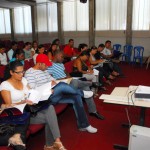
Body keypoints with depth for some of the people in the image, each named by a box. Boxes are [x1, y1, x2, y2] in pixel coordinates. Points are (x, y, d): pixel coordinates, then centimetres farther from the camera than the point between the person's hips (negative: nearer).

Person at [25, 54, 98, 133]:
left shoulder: (44, 71, 18)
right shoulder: (29, 73, -8)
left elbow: (51, 79, 21)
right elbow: (33, 90, -17)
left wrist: (53, 82, -3)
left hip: (54, 95, 8)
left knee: (76, 97, -9)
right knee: (62, 85, -32)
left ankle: (83, 125, -2)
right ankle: (82, 93, -4)